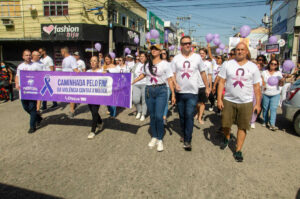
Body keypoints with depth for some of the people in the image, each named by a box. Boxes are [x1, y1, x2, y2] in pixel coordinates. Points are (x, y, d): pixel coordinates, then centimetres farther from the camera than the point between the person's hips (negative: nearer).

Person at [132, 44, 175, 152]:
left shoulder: (165, 64, -1)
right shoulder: (147, 63, 11)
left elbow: (170, 79, -4)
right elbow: (143, 74, 25)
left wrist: (173, 94, -8)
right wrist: (132, 81, 18)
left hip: (161, 91, -4)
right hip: (149, 90, 4)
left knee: (159, 116, -11)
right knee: (152, 116, 9)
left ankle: (160, 140, 6)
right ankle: (154, 137, 25)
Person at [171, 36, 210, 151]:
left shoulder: (197, 57, 2)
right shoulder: (176, 58, 3)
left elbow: (203, 73, 8)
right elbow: (173, 74, 2)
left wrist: (207, 87, 9)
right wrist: (175, 84, -16)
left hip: (192, 92, -2)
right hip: (179, 92, 2)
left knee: (189, 116, -9)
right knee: (182, 116, 13)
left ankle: (187, 141, -2)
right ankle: (184, 135, 32)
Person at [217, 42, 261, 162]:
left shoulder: (253, 67, 4)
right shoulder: (227, 64, 2)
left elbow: (256, 87, 6)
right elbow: (221, 82, 0)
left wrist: (258, 103, 1)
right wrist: (219, 99, -7)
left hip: (246, 102, 0)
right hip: (228, 101, 0)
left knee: (242, 127, 4)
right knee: (225, 124, 7)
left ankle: (238, 151, 17)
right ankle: (227, 138, 40)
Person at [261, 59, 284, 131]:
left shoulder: (279, 73, 6)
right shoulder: (264, 72, 5)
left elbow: (281, 84, 0)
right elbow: (262, 82, 3)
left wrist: (282, 81, -21)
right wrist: (264, 86, -17)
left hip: (275, 94, 0)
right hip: (265, 94, 1)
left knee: (273, 109, -8)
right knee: (265, 108, 6)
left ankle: (272, 124, -9)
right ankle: (265, 121, 24)